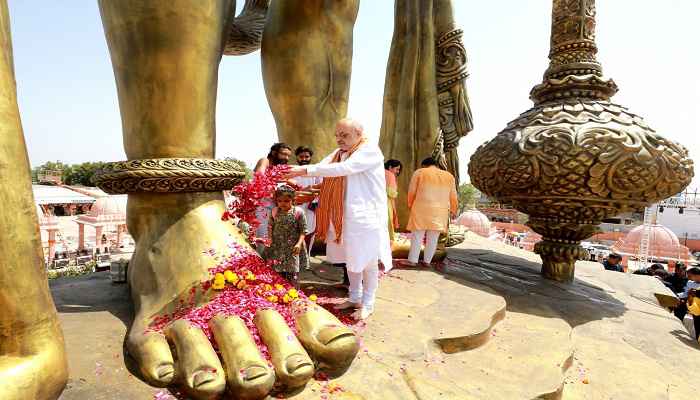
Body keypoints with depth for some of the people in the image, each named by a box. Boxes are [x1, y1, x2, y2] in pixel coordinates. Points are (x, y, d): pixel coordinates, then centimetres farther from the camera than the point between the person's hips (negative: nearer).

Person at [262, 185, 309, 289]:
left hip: (293, 249, -3)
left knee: (292, 275, -2)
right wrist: (269, 240, -1)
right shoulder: (274, 212, 3)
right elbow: (270, 227, 12)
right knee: (278, 274, 10)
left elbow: (303, 230, -7)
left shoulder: (298, 212, -7)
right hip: (277, 248, 3)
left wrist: (299, 243, -18)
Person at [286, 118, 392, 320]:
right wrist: (295, 171, -15)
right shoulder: (338, 153, 13)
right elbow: (321, 167, 2)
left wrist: (306, 170, -27)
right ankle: (354, 298, 33)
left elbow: (343, 168, -25)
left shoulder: (370, 150, -12)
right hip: (345, 217, 7)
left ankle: (367, 304, 21)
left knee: (368, 261, 5)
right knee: (351, 259, 16)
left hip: (366, 216, -7)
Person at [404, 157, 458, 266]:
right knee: (433, 238, 7)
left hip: (421, 209, -3)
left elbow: (412, 191, 3)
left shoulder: (419, 172, 3)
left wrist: (410, 205, 17)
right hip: (440, 212, 3)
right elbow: (453, 196, 15)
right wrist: (453, 210, 28)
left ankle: (412, 260, 4)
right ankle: (427, 261, 12)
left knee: (417, 236, 2)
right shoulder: (449, 176, 12)